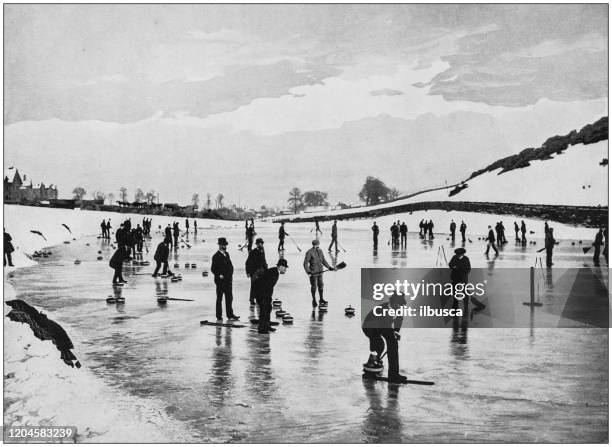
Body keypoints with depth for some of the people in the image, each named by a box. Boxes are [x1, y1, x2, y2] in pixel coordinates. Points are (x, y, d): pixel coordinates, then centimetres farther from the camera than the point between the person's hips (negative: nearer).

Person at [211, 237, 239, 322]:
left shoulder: (226, 254, 12)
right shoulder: (216, 256, -10)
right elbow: (213, 269, -11)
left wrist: (231, 273, 6)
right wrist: (219, 275, -19)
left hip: (228, 280, 7)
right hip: (220, 281, -7)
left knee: (229, 298, 10)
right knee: (219, 298, 2)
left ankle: (230, 315, 18)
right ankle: (219, 317, 7)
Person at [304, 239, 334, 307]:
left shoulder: (320, 251, 7)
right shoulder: (309, 252, -14)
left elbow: (323, 261, 17)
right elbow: (305, 263, -14)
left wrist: (329, 267, 12)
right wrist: (308, 271, -24)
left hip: (320, 272, 6)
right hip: (313, 272, -6)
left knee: (320, 285, 12)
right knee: (314, 286, 2)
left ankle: (321, 299, 26)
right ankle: (314, 300, 18)